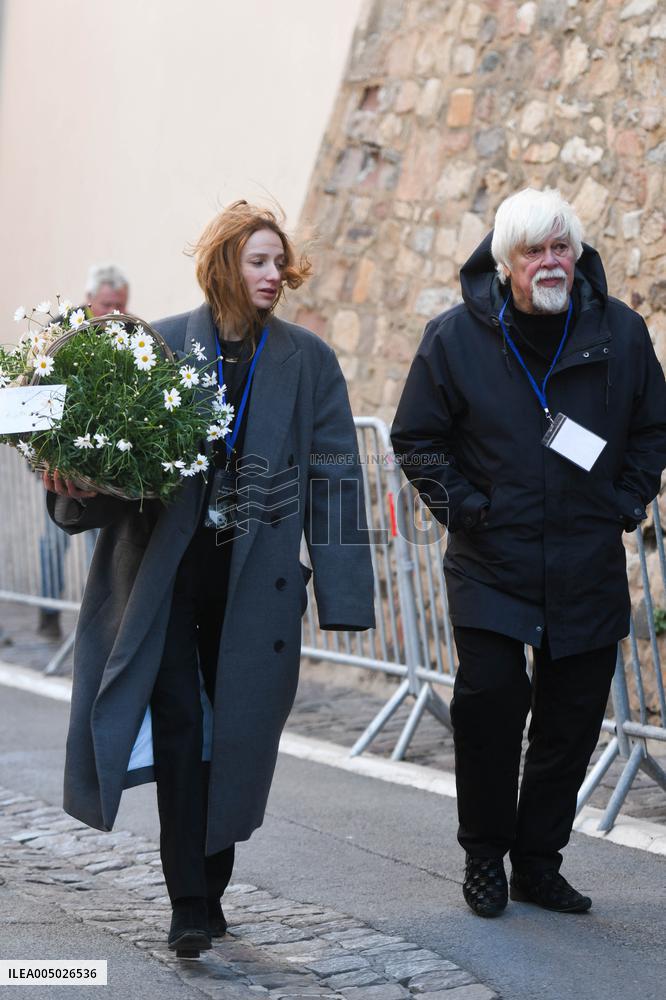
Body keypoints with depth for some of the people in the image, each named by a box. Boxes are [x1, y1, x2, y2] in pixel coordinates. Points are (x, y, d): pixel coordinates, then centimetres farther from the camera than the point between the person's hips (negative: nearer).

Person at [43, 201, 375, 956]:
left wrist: (340, 589, -2)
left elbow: (333, 476, 3)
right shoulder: (161, 346, 2)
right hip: (164, 571, -1)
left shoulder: (307, 360, 5)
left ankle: (210, 889, 20)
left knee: (235, 733, 6)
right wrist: (77, 483, -17)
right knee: (179, 729, -5)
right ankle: (188, 905, -1)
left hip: (253, 579, 1)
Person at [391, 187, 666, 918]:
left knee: (573, 719, 6)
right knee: (490, 700, -11)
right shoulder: (456, 337, -3)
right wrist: (463, 507, -5)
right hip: (490, 564, -2)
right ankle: (484, 857, 10)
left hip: (588, 571, 2)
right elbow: (416, 438, 5)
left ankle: (538, 861, 22)